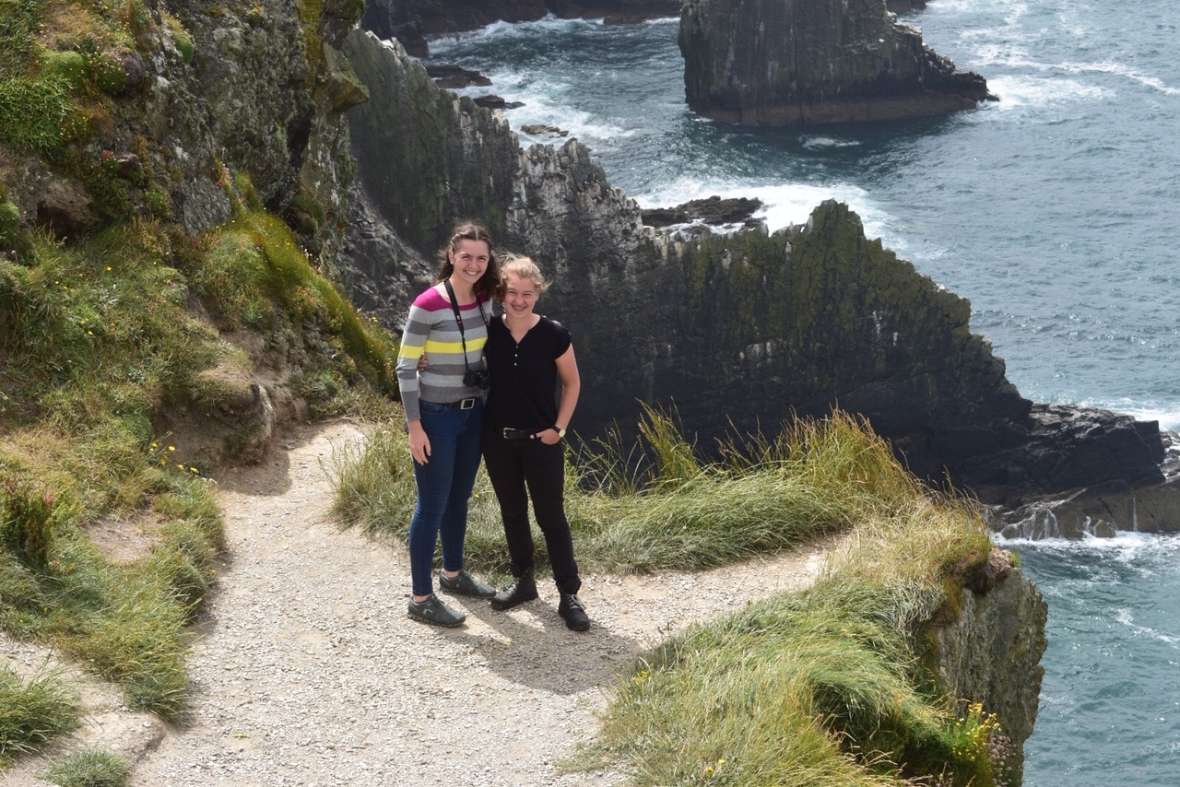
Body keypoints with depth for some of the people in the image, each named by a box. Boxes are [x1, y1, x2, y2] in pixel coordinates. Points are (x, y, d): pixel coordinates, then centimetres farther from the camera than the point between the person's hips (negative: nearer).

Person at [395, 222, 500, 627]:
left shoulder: (483, 298, 1)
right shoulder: (427, 305, -20)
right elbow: (405, 368, -16)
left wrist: (488, 403, 17)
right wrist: (414, 426, -17)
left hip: (472, 413, 7)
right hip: (436, 417, -7)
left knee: (459, 498, 20)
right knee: (433, 506, -1)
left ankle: (452, 574, 39)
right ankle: (421, 598, 9)